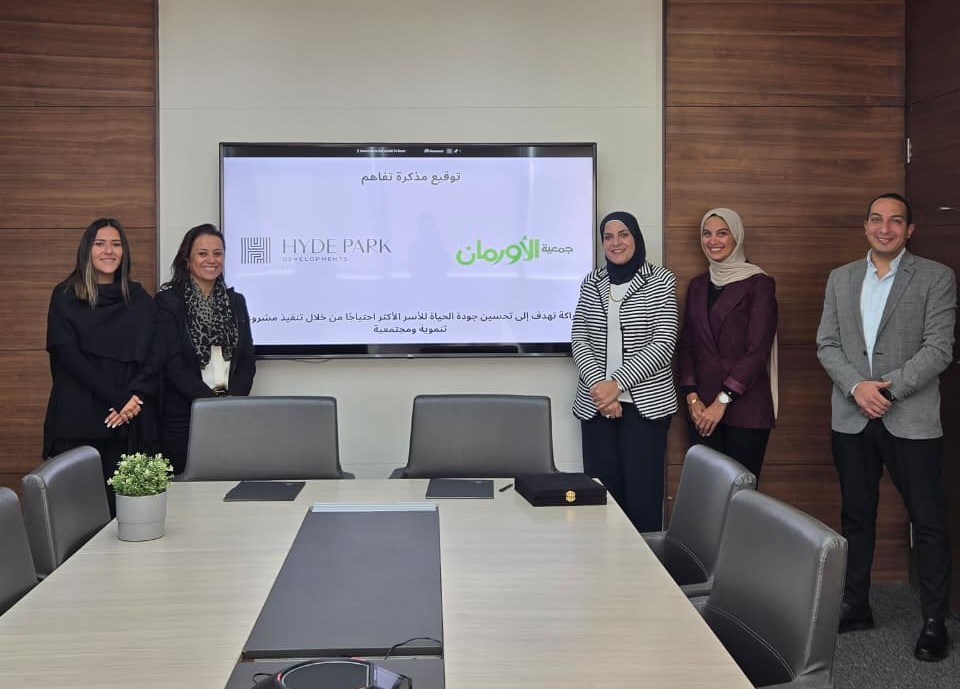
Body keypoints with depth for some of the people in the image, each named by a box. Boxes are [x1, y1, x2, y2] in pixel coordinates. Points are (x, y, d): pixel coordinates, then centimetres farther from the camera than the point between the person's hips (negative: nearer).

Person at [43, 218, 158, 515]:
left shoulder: (140, 300, 13)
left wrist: (135, 396, -12)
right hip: (77, 420, -1)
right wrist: (118, 399, -12)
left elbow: (155, 356, 6)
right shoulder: (65, 297, 6)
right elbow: (67, 355, -4)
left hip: (130, 420, 2)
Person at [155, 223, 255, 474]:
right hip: (181, 418, -3)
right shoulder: (168, 300, -1)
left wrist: (232, 401, -7)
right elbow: (172, 362, -9)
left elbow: (247, 359, 9)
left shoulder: (235, 301, 13)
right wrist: (212, 400, -15)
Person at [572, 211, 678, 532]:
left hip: (646, 403, -3)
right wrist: (599, 384, -11)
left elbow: (664, 344, -7)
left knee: (642, 492, -5)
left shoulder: (661, 280, 0)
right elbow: (579, 340, 6)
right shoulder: (592, 282, 10)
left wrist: (617, 382, -15)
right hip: (596, 403, 3)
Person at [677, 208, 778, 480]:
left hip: (745, 409, -4)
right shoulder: (697, 286, 14)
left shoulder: (758, 283, -2)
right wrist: (692, 396, -1)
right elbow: (686, 345, 12)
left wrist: (722, 400, -12)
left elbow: (758, 349, -9)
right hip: (702, 410, 4)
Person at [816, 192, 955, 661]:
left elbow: (939, 349, -8)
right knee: (856, 517, 13)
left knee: (928, 521, 2)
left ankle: (934, 621, 12)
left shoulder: (936, 278, -1)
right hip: (851, 419, 4)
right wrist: (856, 386, -12)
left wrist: (889, 387, -17)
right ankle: (854, 606, 25)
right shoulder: (841, 279, 10)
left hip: (911, 420, -3)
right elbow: (827, 345, 5)